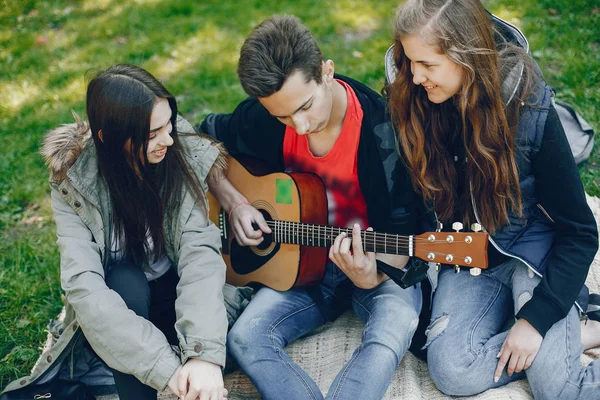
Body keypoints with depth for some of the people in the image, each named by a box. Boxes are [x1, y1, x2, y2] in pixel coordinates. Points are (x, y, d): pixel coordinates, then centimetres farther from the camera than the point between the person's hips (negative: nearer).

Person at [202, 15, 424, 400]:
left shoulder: (382, 131, -23)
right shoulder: (263, 117, -12)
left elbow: (399, 237, -15)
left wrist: (371, 275, -36)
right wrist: (233, 201, -7)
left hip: (375, 261, -3)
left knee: (392, 330, -35)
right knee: (245, 338, -21)